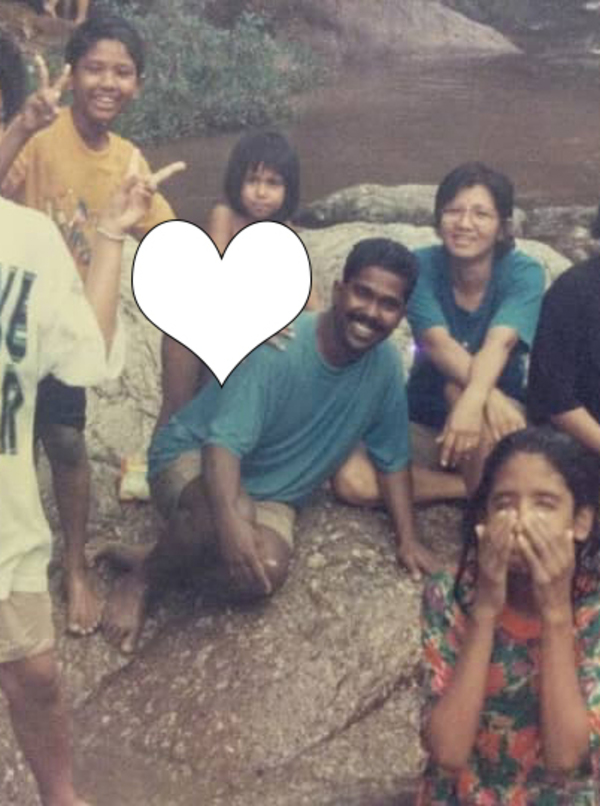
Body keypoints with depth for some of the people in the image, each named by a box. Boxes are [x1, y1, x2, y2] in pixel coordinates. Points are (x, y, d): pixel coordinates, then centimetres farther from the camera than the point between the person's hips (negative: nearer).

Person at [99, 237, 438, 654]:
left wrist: (408, 539, -4)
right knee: (231, 514, -40)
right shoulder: (275, 343, -27)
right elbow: (225, 442, -35)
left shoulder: (385, 365, -9)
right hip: (193, 457, -4)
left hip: (271, 495, 5)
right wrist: (229, 520, -52)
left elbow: (392, 457, 4)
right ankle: (141, 579, -11)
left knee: (266, 576, -28)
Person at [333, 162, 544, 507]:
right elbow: (436, 342, -29)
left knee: (457, 390, -37)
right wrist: (490, 395, -48)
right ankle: (477, 487, -12)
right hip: (425, 418, 2)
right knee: (352, 478, -23)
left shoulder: (524, 273, -15)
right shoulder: (420, 266, -13)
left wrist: (473, 399, -55)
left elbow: (498, 344, -33)